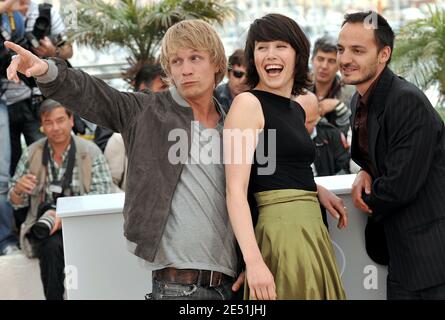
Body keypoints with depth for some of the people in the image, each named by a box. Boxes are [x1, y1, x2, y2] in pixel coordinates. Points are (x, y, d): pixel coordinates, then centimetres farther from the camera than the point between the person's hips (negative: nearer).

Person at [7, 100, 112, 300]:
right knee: (52, 246, -31)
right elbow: (15, 202, 12)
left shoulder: (90, 152, -2)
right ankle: (54, 296, -16)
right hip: (42, 224, 2)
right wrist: (18, 189, -13)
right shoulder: (32, 154, 6)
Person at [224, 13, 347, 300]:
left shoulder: (297, 110, 15)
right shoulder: (248, 104, -8)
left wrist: (317, 189, 12)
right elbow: (236, 191, -15)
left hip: (312, 228, 8)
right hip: (282, 230, -8)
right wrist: (254, 261, -24)